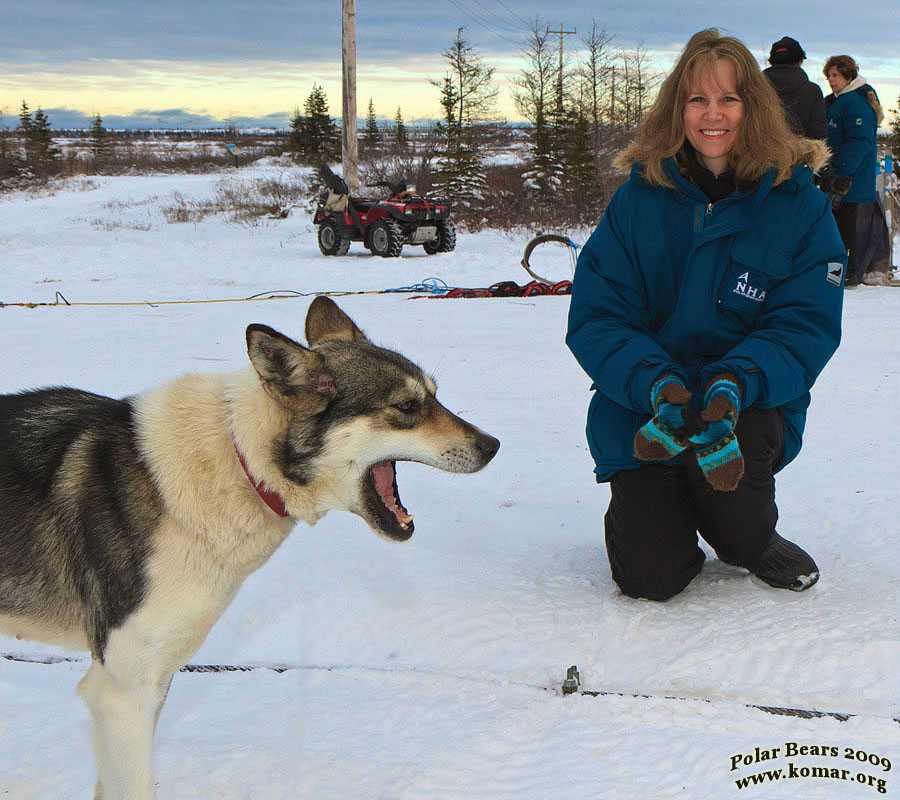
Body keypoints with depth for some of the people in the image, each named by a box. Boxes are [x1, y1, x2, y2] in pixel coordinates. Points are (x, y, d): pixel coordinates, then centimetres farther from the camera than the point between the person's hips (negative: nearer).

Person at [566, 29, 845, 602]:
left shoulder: (799, 203, -4)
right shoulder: (639, 196, -3)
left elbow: (808, 326, -9)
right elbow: (595, 316, -8)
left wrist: (738, 381, -29)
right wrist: (653, 382, -28)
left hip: (753, 402, 0)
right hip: (642, 406, 0)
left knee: (725, 432, -37)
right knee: (650, 578, -16)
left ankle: (751, 540, -1)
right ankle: (645, 507, 23)